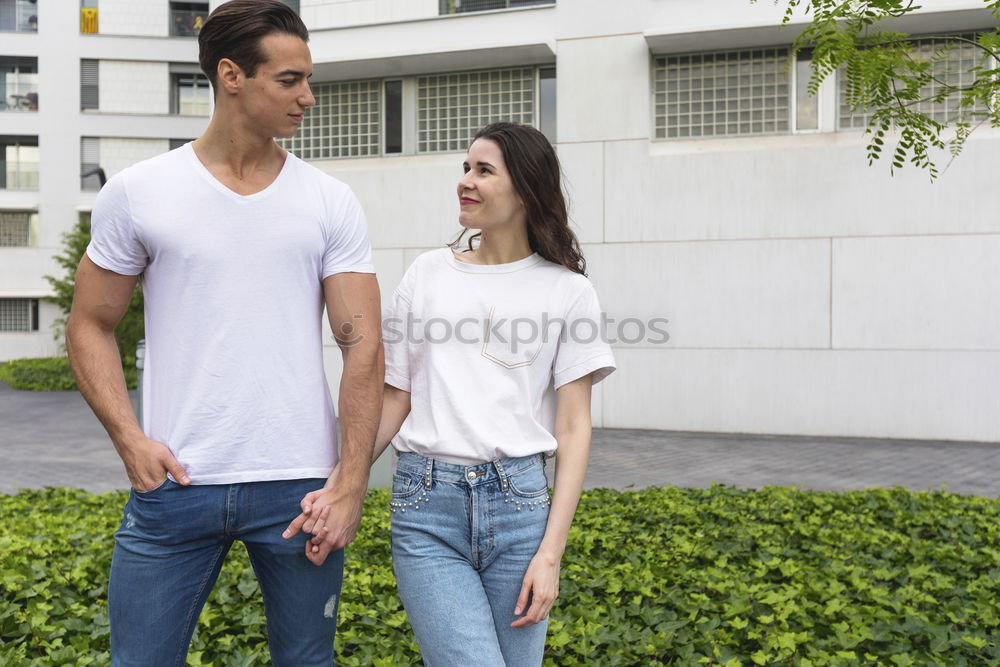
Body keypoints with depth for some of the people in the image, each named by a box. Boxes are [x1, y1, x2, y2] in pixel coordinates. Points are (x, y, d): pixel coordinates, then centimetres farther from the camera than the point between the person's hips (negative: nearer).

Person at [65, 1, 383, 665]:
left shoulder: (332, 203, 2)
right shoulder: (137, 193, 3)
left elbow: (363, 347, -2)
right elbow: (91, 325, 8)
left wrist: (351, 485, -9)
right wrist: (129, 439, -7)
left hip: (301, 486, 1)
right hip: (174, 485, 0)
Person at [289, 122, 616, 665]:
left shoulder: (567, 291, 3)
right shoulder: (428, 274, 8)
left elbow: (573, 428, 0)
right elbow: (394, 401, 9)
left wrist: (550, 553, -6)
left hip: (517, 502, 0)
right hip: (425, 503, 0)